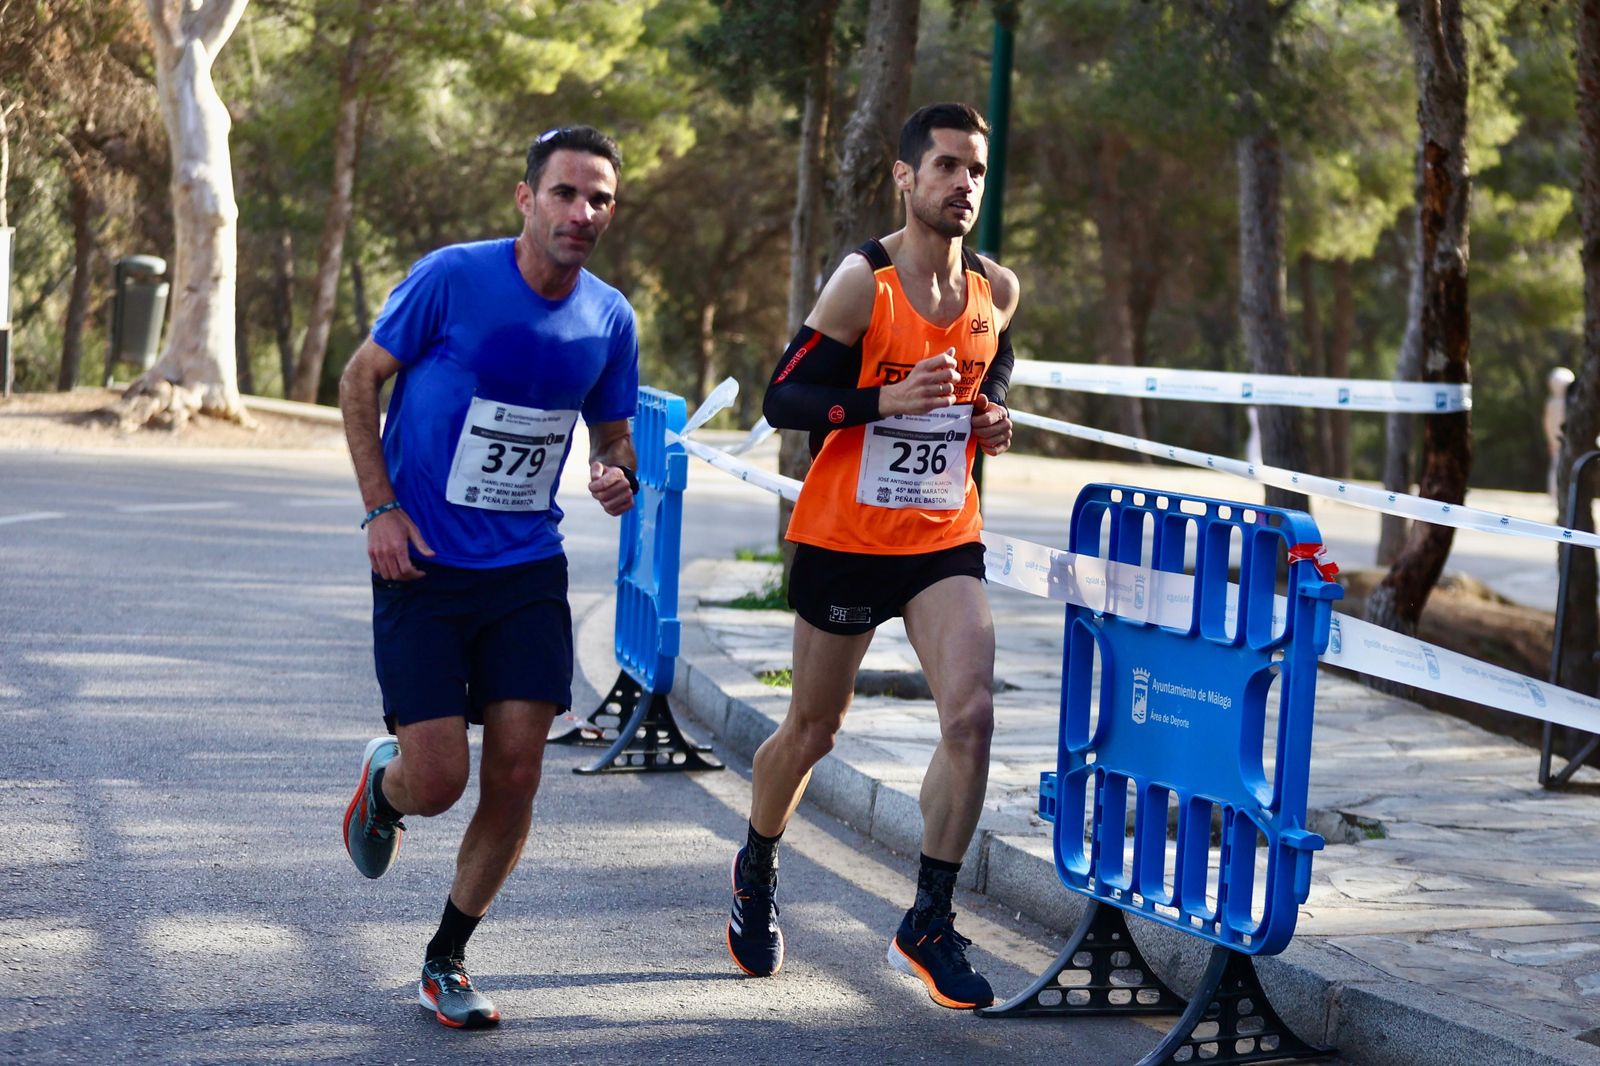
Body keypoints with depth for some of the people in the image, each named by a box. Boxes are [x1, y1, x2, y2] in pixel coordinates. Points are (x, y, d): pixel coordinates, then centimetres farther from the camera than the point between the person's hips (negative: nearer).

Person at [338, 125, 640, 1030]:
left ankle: (448, 961, 17)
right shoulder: (452, 279, -12)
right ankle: (382, 780, 31)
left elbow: (612, 432, 16)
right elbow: (361, 379, -2)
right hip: (423, 565, -3)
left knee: (516, 775, -3)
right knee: (438, 779, -8)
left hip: (528, 568, 4)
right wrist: (381, 508, -10)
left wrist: (620, 479, -8)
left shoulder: (610, 318, 1)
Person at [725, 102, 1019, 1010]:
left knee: (972, 714, -15)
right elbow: (781, 399, -14)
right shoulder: (865, 280, -13)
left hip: (945, 536, 4)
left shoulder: (998, 290, 3)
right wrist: (884, 400, -27)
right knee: (814, 730, 11)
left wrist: (994, 419, 4)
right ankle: (758, 868, 40)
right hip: (847, 537, -3)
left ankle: (930, 922, -3)